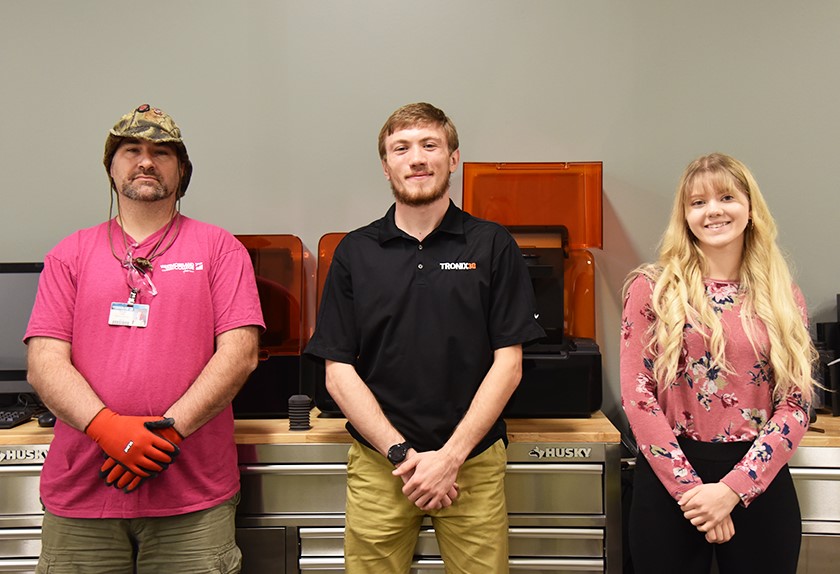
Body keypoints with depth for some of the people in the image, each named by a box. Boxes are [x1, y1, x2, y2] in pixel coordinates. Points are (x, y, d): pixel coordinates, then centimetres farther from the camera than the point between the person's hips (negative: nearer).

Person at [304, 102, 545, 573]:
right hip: (378, 464, 1)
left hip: (473, 461, 0)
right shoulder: (355, 252, 4)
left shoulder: (492, 246, 1)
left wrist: (450, 456, -10)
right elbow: (339, 372, 1)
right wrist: (402, 454, -9)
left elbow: (507, 363, -2)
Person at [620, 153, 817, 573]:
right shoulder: (652, 288, -2)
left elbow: (795, 405, -1)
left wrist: (732, 489, -11)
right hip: (669, 478, -1)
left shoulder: (782, 296, 4)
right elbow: (637, 395, -6)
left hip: (760, 482, 2)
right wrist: (690, 486, -13)